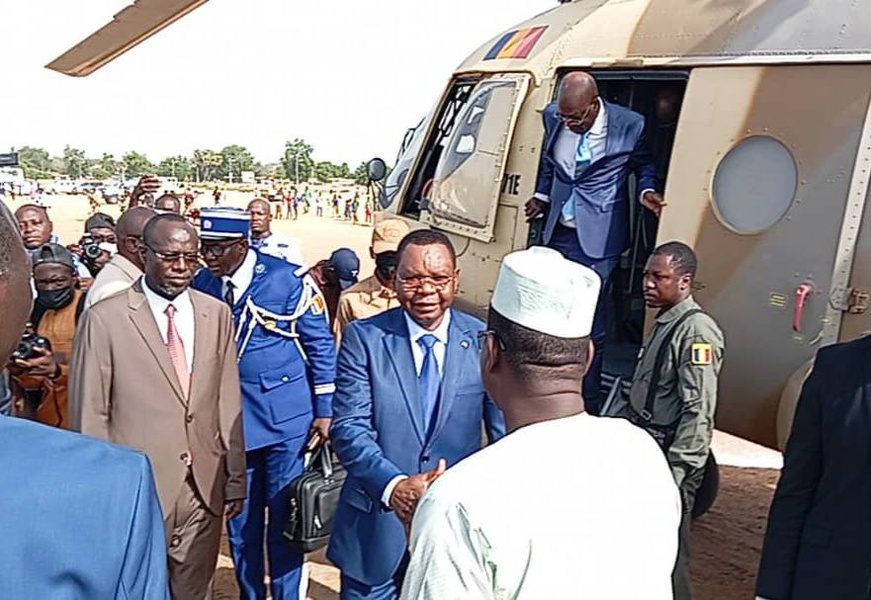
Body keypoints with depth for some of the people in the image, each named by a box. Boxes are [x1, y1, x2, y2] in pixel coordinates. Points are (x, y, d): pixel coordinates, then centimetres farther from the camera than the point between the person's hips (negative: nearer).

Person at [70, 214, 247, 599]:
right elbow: (90, 416, -5)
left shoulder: (216, 314, 3)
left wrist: (236, 479, 5)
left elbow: (227, 401, 4)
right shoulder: (104, 319, -9)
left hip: (204, 488, 3)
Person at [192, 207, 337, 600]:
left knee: (285, 519, 7)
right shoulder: (201, 285, 1)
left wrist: (325, 410, -7)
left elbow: (320, 344, -5)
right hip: (230, 419, 4)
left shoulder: (289, 279, -10)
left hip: (286, 417, -3)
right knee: (240, 522, 14)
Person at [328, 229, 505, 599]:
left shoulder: (484, 342, -5)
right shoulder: (363, 337, -7)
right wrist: (393, 485, -28)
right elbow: (349, 427, -13)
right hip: (375, 521, -1)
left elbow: (505, 434, -3)